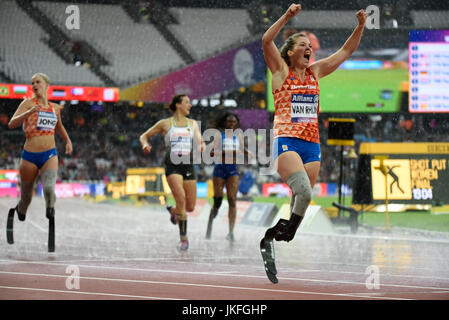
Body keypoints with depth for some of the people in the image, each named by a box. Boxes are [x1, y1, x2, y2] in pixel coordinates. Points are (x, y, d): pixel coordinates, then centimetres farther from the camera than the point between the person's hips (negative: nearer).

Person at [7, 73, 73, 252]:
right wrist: (29, 112, -28)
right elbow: (12, 124, -14)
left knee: (49, 188, -28)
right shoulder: (28, 103, 0)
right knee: (26, 199, 8)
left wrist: (68, 140, 18)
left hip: (49, 156, 2)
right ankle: (14, 213, 41)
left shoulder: (54, 108, 13)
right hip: (30, 156, -2)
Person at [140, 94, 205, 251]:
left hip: (188, 165, 4)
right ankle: (183, 238, -14)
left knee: (190, 207, 4)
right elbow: (144, 136, 13)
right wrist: (145, 145, -10)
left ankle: (173, 210, 39)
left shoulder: (193, 124, 15)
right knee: (181, 199, -22)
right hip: (172, 165, -4)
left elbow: (199, 141, 6)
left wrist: (202, 146, -19)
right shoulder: (165, 123, 6)